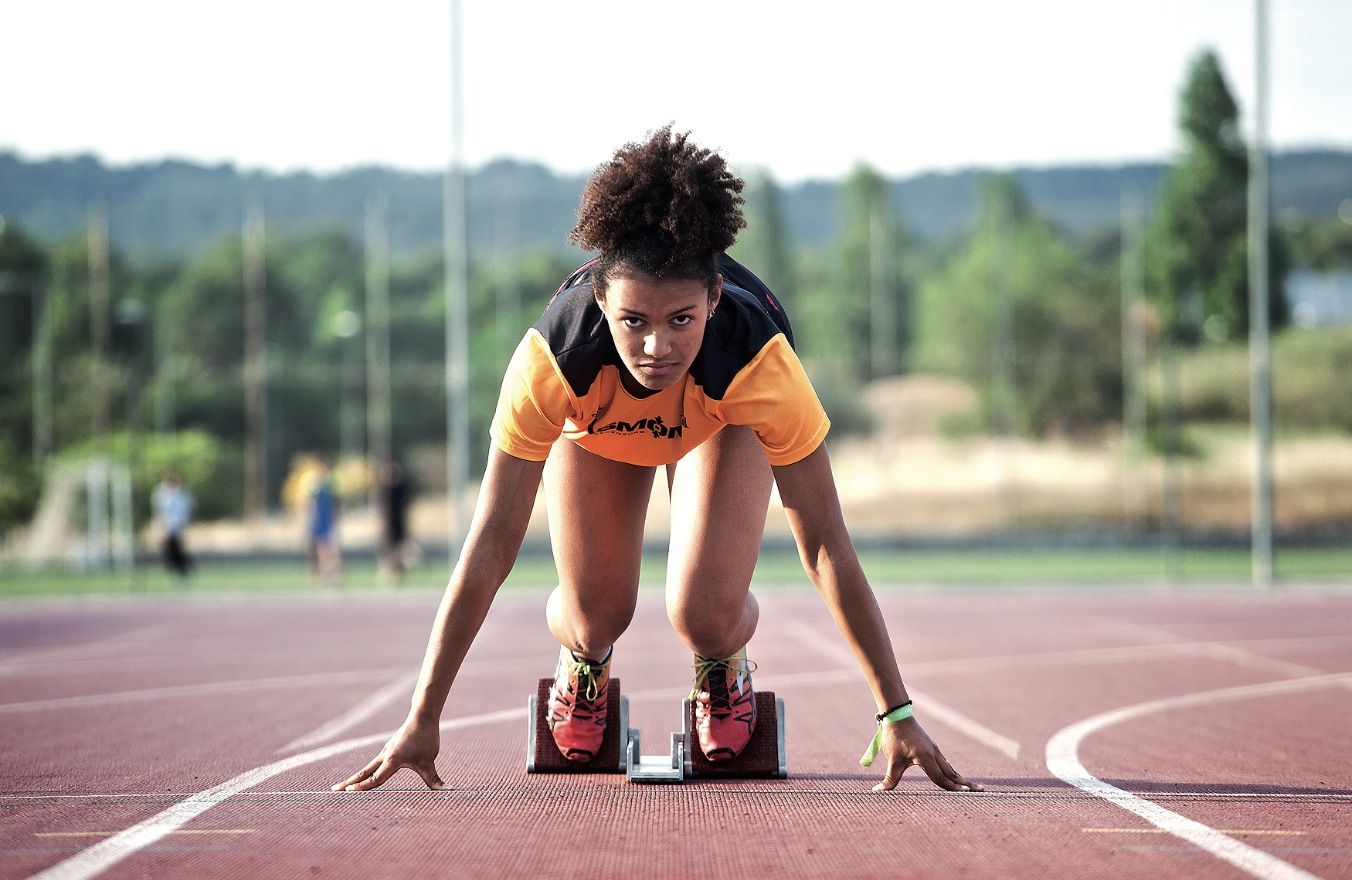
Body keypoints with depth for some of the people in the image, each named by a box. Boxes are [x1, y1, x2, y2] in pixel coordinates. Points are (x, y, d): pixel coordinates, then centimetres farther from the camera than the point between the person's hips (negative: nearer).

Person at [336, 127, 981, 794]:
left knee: (705, 617, -20)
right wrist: (422, 721, -38)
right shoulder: (553, 357, -42)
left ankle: (724, 666, 18)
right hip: (594, 423, 1)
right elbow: (490, 546, -37)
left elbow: (825, 547, -36)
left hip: (721, 420, -1)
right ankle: (582, 662, 26)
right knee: (594, 616, -12)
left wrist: (895, 713, -37)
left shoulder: (757, 358, -43)